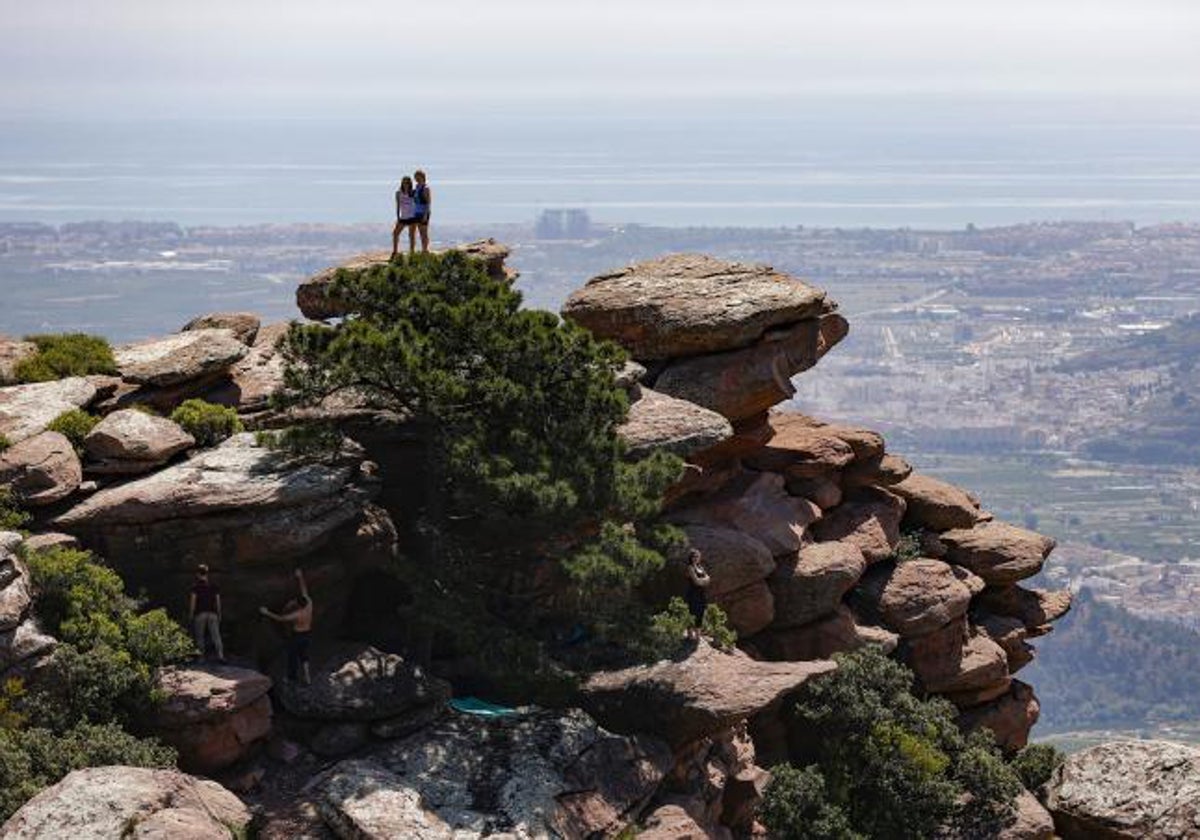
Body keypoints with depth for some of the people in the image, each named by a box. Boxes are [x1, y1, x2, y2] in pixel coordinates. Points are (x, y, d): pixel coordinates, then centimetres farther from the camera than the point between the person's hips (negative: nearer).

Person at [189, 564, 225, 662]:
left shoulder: (196, 586, -4)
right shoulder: (214, 586, 8)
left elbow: (193, 601, -8)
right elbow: (218, 601, 8)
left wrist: (190, 614, -2)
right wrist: (219, 614, 14)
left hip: (200, 614, -3)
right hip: (212, 614, 3)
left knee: (200, 636, 8)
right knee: (216, 636, -3)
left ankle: (201, 656, 7)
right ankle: (220, 655, -15)